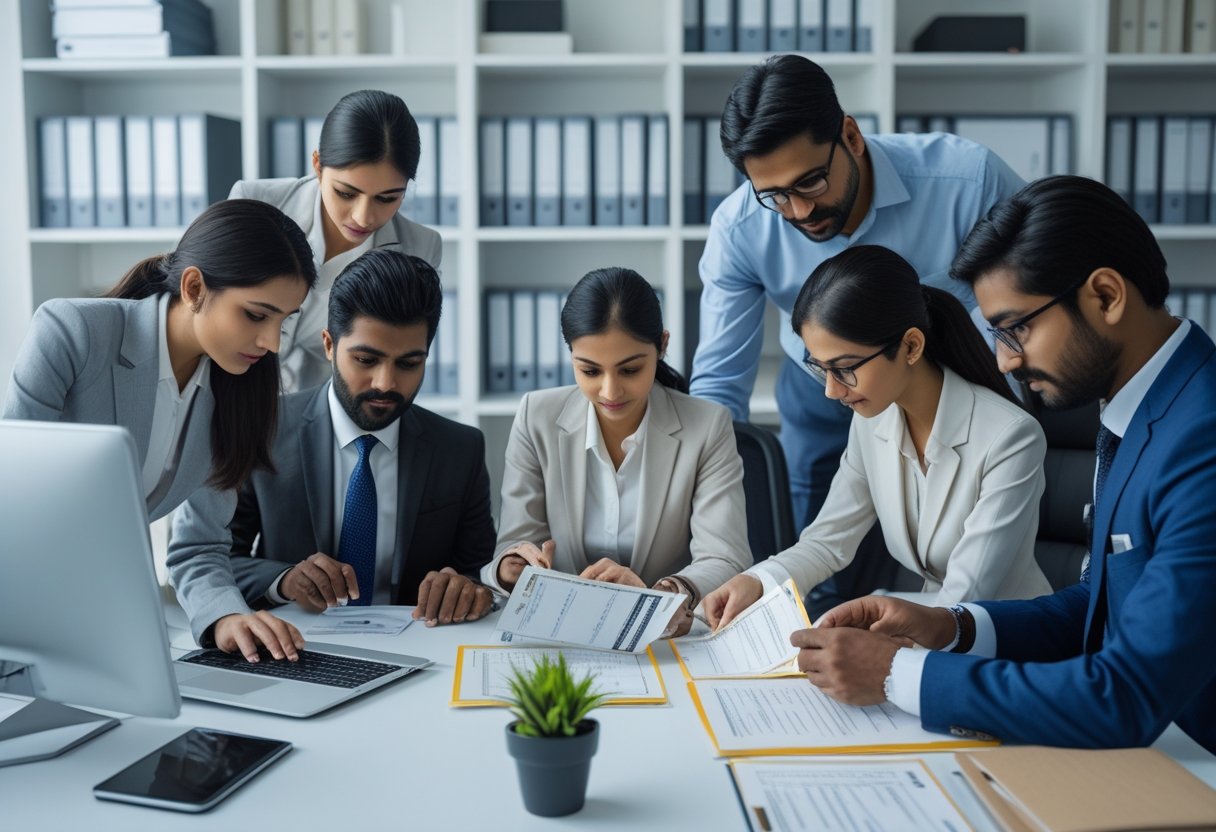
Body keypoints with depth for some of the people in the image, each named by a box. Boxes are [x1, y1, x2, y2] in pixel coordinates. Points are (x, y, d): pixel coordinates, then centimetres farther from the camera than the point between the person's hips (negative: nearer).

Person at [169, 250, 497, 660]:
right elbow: (196, 551, -5)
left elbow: (482, 566, 7)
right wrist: (282, 580, -25)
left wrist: (468, 587, -18)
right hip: (289, 652, -3)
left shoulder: (462, 451, 2)